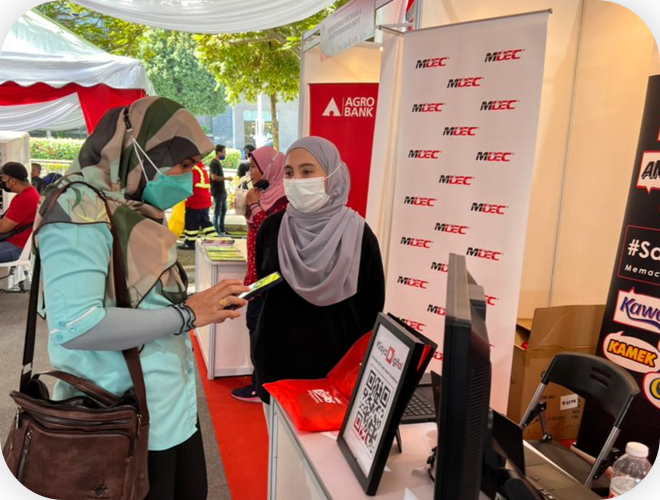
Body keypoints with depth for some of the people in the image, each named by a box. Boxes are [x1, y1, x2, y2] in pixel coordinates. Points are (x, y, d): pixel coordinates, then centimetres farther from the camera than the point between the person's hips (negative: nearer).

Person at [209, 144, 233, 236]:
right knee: (217, 212, -3)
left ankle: (222, 229, 22)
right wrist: (227, 178, -17)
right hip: (217, 192, -9)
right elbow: (214, 177, -21)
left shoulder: (219, 162, 15)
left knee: (223, 211, 14)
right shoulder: (214, 163, -13)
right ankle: (216, 231, 4)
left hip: (222, 191, 9)